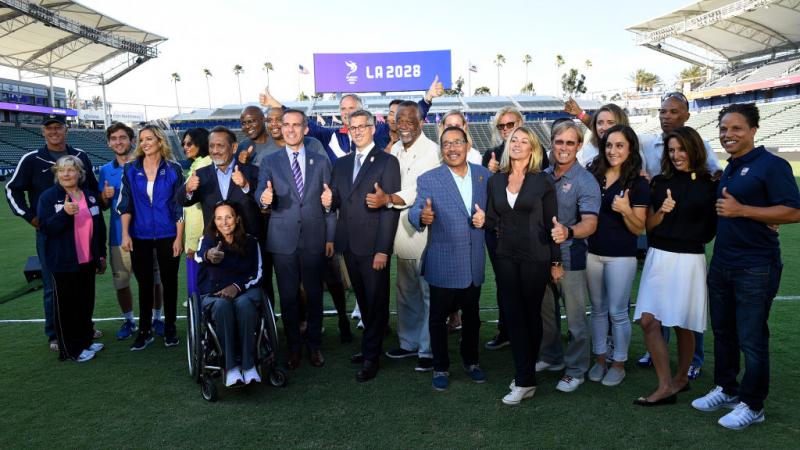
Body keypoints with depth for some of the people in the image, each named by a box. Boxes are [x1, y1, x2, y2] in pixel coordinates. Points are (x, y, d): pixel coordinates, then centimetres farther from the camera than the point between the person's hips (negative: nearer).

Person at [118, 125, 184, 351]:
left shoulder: (173, 169, -3)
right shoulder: (131, 169, 2)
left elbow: (179, 206, -3)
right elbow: (124, 204, 4)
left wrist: (179, 238, -6)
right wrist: (125, 234, -4)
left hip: (167, 235, -1)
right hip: (140, 236, 2)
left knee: (169, 281, 7)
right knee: (144, 283, 9)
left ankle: (170, 328, 21)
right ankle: (144, 331, 20)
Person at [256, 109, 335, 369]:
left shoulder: (321, 162, 6)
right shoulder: (270, 162, 5)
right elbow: (261, 195, -4)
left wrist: (330, 238, 2)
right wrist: (264, 199, -29)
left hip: (314, 239, 0)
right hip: (283, 240, 0)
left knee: (314, 294, 9)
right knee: (288, 296, 7)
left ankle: (314, 345, 24)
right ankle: (294, 347, 22)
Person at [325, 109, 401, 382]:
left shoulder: (387, 162, -5)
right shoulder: (341, 164, 14)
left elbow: (391, 208, -11)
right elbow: (336, 202, 17)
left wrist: (383, 249, -16)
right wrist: (330, 202, -8)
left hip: (373, 246, -5)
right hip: (349, 245, 6)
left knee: (376, 302, 3)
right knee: (363, 300, 14)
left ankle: (371, 357, 13)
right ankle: (372, 345, 28)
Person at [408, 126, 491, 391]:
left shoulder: (484, 175, 4)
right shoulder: (428, 179, -6)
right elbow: (414, 212, -14)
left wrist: (486, 218, -11)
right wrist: (422, 216, -38)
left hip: (475, 263, 3)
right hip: (443, 264, -3)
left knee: (471, 315, 18)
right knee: (438, 317, 9)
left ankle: (471, 361, 38)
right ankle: (440, 368, 27)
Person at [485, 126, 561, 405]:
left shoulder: (542, 181, -3)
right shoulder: (496, 181, 7)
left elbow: (551, 224, -2)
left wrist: (556, 262, -1)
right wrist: (483, 222, -8)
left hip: (535, 257, -3)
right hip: (505, 257, 3)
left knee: (531, 314, 6)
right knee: (512, 314, 2)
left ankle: (524, 379, 17)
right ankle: (526, 378, 12)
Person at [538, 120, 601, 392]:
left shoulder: (585, 181, -14)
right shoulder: (543, 175, 5)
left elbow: (590, 223, -25)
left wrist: (568, 232, -44)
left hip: (569, 256, -6)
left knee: (575, 316, 4)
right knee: (545, 311, 19)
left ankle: (576, 370, 20)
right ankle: (552, 357, 38)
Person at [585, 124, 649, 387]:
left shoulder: (638, 184, -7)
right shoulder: (592, 175, 2)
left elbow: (639, 229, -7)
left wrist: (626, 210, -24)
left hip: (621, 256, -4)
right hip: (592, 252, 4)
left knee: (617, 312, 5)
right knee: (598, 309, 14)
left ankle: (619, 365, 21)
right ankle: (599, 360, 28)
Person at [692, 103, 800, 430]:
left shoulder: (771, 165, -11)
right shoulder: (729, 169, 13)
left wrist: (741, 210, -23)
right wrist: (721, 208, 6)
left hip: (755, 269, -8)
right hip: (721, 264, 8)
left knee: (751, 339, 2)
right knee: (722, 331, 17)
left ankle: (752, 405, 17)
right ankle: (725, 390, 33)